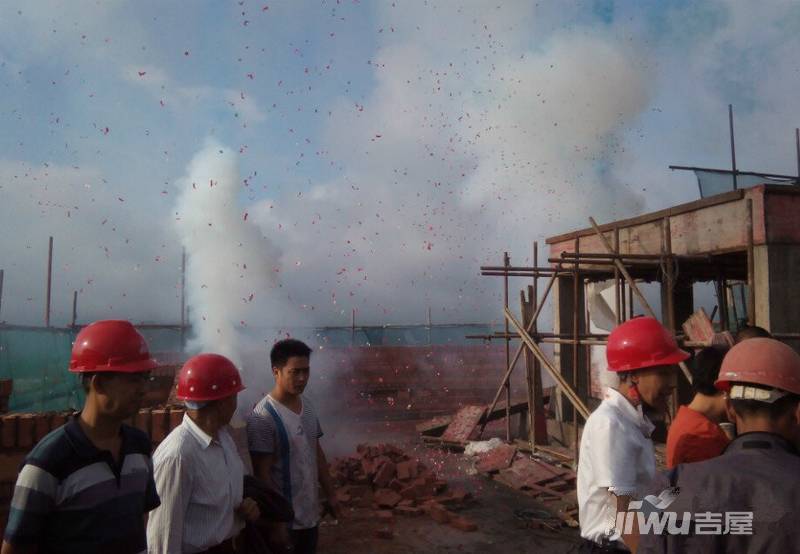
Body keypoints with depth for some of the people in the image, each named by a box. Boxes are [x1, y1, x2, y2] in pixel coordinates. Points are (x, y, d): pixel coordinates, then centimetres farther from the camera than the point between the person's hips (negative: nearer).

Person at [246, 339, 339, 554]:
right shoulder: (263, 417, -22)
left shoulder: (307, 406, 1)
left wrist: (330, 493, 13)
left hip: (310, 512, 7)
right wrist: (275, 522, -18)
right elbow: (262, 475, -20)